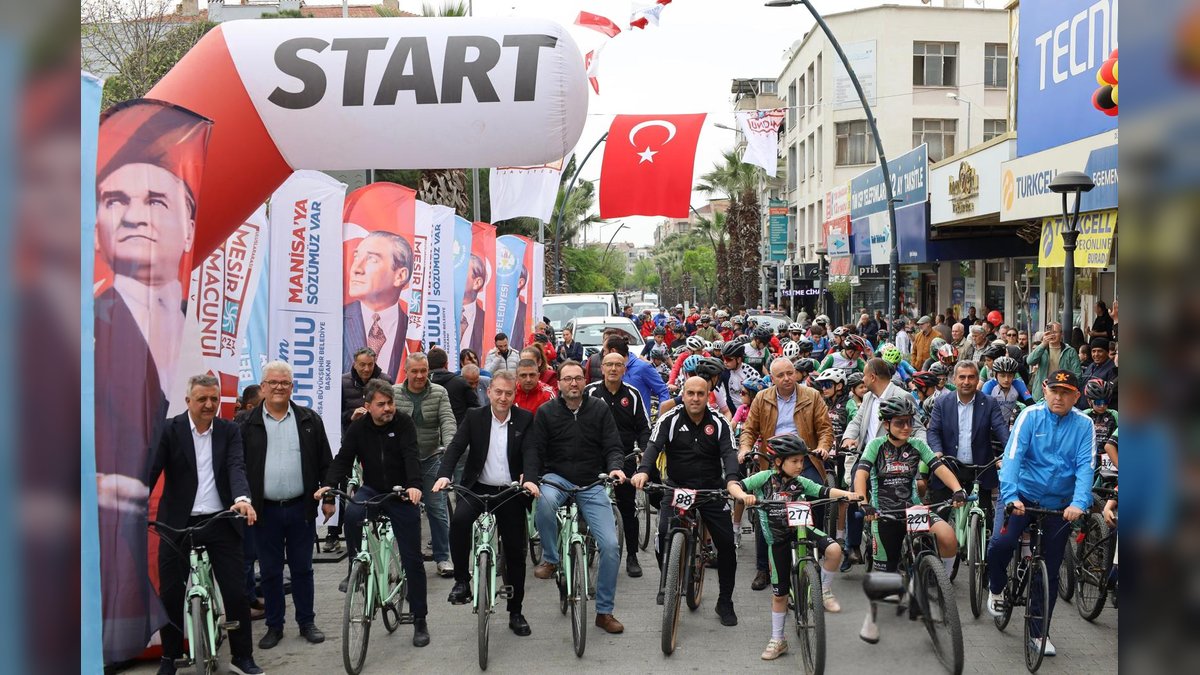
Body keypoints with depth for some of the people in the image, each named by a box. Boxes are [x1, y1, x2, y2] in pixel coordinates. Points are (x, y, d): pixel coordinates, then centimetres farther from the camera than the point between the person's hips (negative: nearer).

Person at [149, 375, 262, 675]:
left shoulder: (229, 431, 3)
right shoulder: (168, 430, -4)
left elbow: (236, 467, -11)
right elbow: (150, 471, -12)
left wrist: (242, 498, -31)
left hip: (220, 522, 2)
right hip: (178, 524, -1)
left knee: (236, 592, 2)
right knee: (171, 594, 6)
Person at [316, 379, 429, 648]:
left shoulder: (404, 423, -11)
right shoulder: (358, 428, -3)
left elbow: (411, 455, -23)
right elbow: (343, 459, -9)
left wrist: (414, 485, -41)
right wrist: (329, 485, -27)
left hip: (402, 494, -2)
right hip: (372, 489, 2)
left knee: (412, 559, 0)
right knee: (352, 514, -34)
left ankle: (420, 620, 11)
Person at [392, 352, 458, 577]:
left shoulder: (439, 393, -2)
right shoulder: (394, 394, -1)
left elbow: (448, 421, -12)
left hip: (431, 458, 0)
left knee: (437, 509, 0)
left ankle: (443, 558, 10)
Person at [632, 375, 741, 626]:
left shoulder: (719, 423, -1)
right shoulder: (670, 420, -4)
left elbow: (729, 453, -13)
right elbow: (654, 447, -16)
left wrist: (732, 480, -34)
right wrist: (643, 471, -37)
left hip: (712, 490, 1)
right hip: (677, 488, -1)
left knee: (726, 543, -4)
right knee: (664, 533, -23)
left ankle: (725, 602, 14)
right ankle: (666, 581, 5)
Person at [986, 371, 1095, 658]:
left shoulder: (1084, 425, -5)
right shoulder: (1031, 415, -9)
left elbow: (1085, 467, -14)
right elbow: (1013, 456, -18)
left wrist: (1079, 503, -30)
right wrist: (1010, 496, -32)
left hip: (1059, 505, 2)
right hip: (1022, 496, -2)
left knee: (1050, 571, 7)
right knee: (1001, 542, -26)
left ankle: (1039, 631, 23)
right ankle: (996, 587, 6)